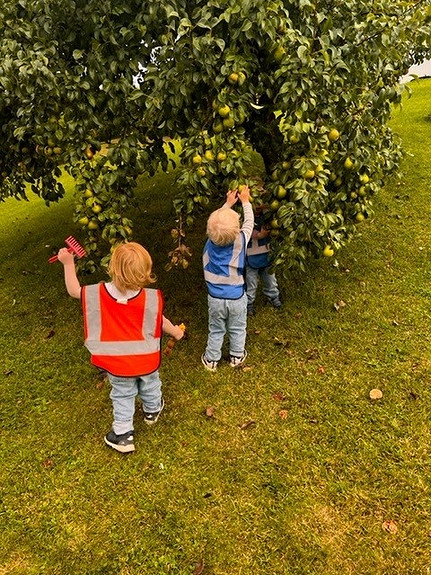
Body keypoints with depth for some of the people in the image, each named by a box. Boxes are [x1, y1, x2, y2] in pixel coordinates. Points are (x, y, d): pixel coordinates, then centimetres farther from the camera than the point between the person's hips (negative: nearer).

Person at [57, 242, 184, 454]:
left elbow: (74, 291, -3)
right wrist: (175, 331, 14)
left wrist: (68, 263, 4)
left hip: (116, 363, 0)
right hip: (146, 360, 0)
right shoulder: (152, 298, -24)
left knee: (122, 396, 22)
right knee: (150, 386, 29)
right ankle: (152, 411, 56)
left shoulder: (98, 293, -22)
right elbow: (161, 323, -7)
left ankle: (123, 435, 29)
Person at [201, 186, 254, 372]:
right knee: (237, 330, 21)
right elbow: (249, 222, -3)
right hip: (236, 298, -1)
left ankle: (211, 360, 33)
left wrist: (228, 203, 15)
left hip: (215, 298, 2)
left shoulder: (211, 241, -16)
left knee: (216, 330, 19)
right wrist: (245, 201, 9)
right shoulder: (240, 241, -23)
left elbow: (217, 219, 4)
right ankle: (237, 357, 39)